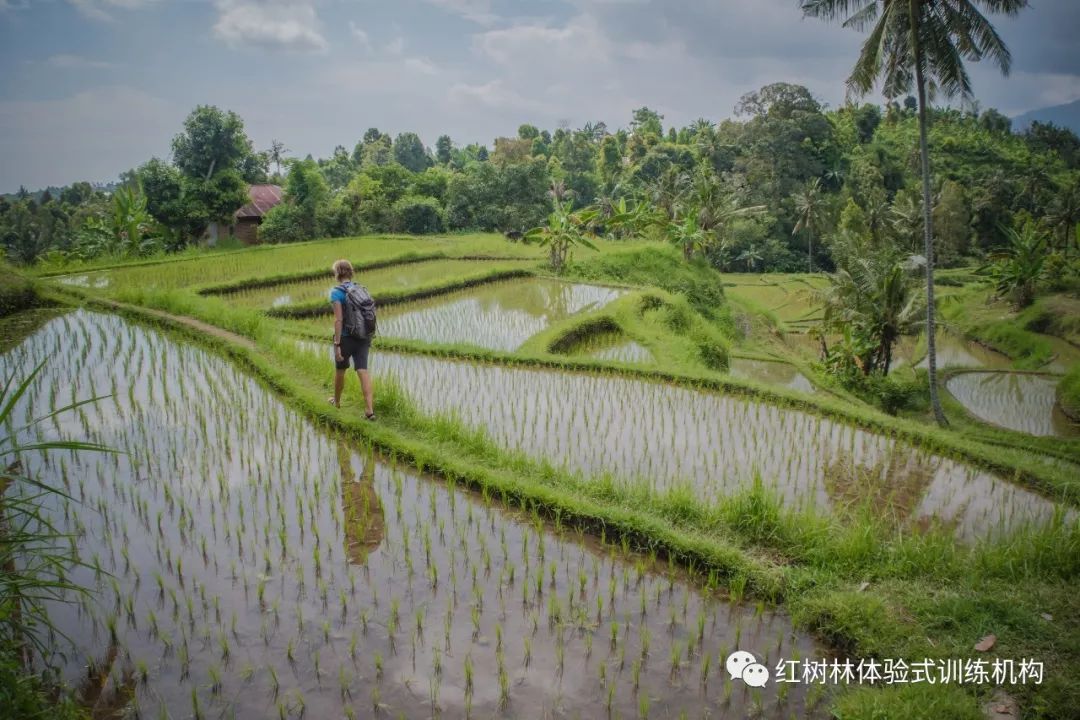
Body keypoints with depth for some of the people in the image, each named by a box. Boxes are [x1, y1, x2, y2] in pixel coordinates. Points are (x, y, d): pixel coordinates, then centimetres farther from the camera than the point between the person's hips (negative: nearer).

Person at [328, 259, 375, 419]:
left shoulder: (336, 292, -12)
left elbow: (338, 319, -18)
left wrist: (337, 345, -17)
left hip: (346, 337, -4)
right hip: (363, 336, 4)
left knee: (340, 369, 19)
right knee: (363, 371, -2)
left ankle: (336, 401, 41)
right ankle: (369, 410, -13)